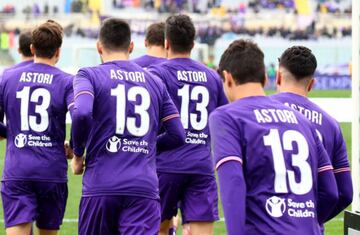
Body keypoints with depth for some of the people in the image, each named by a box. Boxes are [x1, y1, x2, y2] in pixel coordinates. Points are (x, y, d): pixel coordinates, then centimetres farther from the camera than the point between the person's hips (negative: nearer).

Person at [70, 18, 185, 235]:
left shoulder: (89, 75, 3)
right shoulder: (155, 82, 14)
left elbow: (82, 113, -17)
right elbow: (178, 135, 12)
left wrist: (78, 154, 0)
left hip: (101, 187, -1)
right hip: (145, 189, 1)